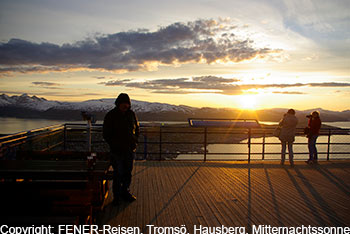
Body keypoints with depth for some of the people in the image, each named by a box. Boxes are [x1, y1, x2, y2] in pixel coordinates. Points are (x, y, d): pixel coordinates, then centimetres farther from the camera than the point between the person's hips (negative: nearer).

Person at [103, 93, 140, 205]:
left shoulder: (131, 114, 4)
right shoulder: (110, 115, -7)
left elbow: (137, 129, 16)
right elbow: (106, 134, -3)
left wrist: (134, 141, 4)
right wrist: (115, 145, -8)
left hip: (130, 150, 4)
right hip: (117, 150, -4)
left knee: (128, 173, 13)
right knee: (118, 174, -1)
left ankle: (125, 192, 28)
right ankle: (116, 196, 14)